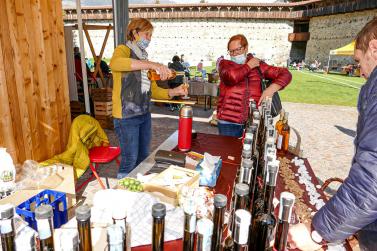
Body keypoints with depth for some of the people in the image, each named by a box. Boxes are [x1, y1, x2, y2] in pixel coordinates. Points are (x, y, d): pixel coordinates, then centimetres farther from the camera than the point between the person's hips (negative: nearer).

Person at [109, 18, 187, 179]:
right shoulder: (123, 50, -7)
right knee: (130, 160, 1)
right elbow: (114, 63, -34)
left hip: (144, 114, 8)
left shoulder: (144, 59, 16)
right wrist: (152, 64, -41)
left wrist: (173, 92, -4)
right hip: (126, 117, -8)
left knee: (143, 157, 17)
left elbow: (153, 90, 13)